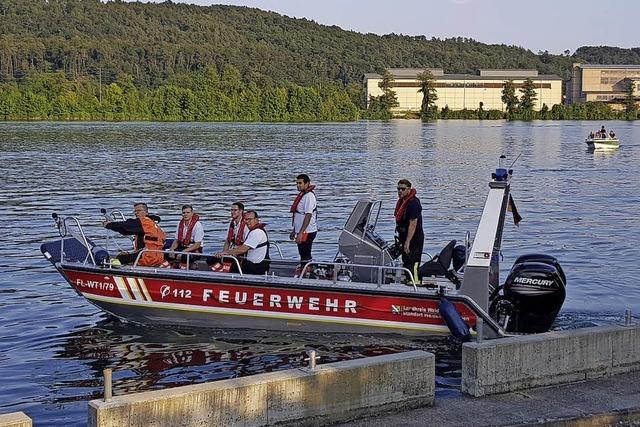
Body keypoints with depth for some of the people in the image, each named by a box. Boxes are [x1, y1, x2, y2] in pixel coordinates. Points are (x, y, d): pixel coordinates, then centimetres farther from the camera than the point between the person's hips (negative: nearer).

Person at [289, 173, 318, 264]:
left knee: (305, 257, -8)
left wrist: (300, 233, -26)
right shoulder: (301, 195, 14)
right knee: (303, 255, 15)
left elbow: (308, 216, -23)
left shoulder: (309, 196, -17)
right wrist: (294, 231, 22)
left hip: (307, 232, -10)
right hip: (301, 231, 10)